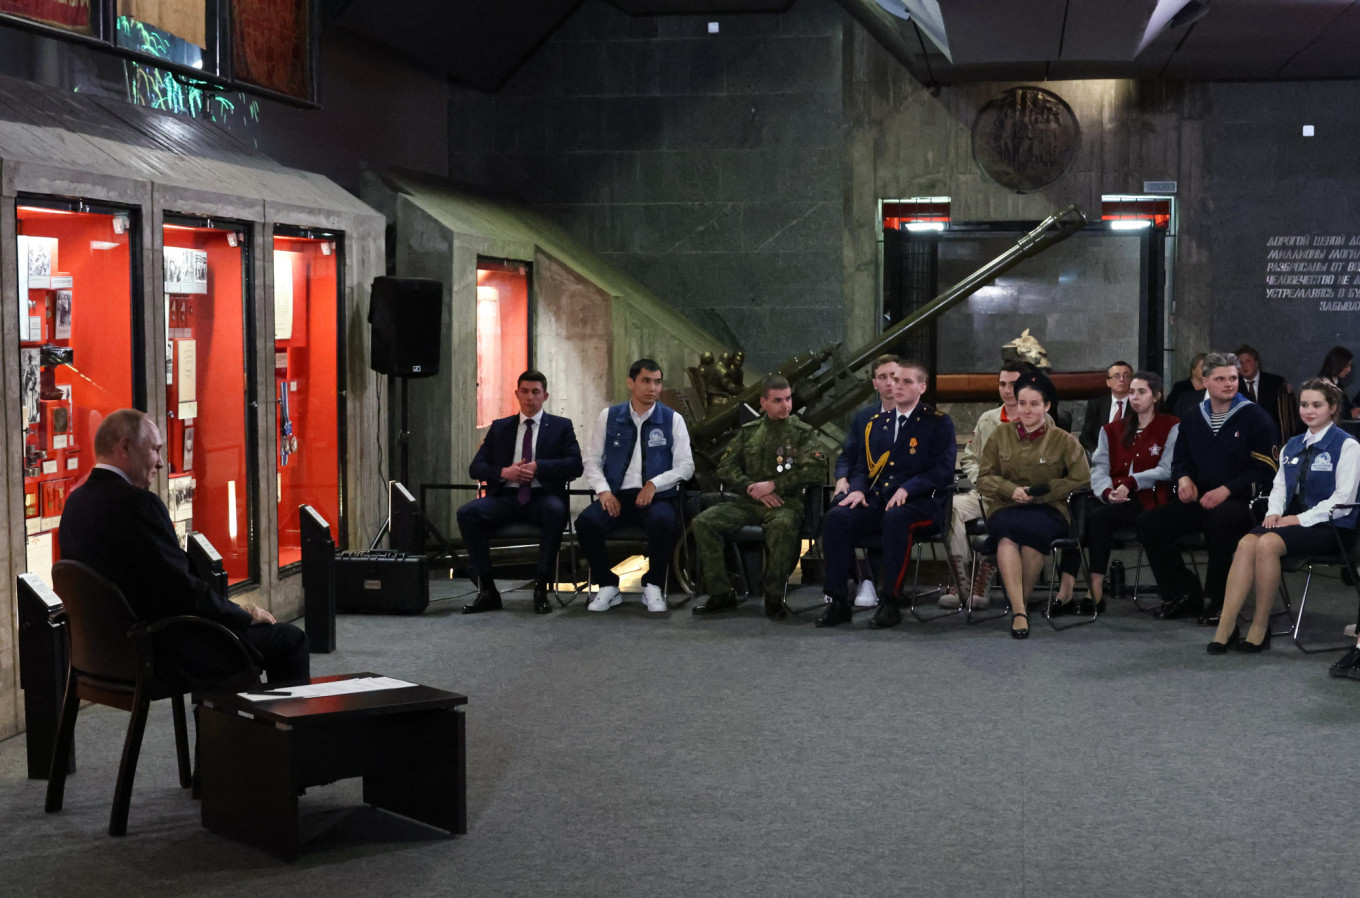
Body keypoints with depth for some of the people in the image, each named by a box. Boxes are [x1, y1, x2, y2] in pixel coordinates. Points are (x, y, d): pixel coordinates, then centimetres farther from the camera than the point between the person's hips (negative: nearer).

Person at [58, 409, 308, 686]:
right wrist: (244, 613, -6)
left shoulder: (76, 503, 7)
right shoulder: (136, 503, -22)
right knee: (288, 640, 0)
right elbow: (181, 588, -22)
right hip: (161, 653, -10)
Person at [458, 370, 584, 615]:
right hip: (505, 497, 3)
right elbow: (475, 468, 11)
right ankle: (486, 590, -21)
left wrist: (538, 467, -14)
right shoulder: (499, 427, 18)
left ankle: (541, 588, -27)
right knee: (467, 513, -26)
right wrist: (503, 472, -10)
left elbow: (575, 465, -2)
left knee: (556, 512, -38)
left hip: (541, 496, -2)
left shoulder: (561, 427, 12)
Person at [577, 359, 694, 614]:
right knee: (586, 521, -29)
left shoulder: (672, 420, 8)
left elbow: (685, 466, 4)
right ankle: (608, 588, -10)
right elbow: (592, 460, 11)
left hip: (656, 497, -1)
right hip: (616, 496, 1)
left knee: (665, 522, -36)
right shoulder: (609, 417, 11)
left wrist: (655, 484, -13)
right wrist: (603, 490, -7)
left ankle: (652, 587, -13)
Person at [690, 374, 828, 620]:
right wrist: (752, 487, -6)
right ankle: (721, 594, -12)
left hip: (786, 502, -4)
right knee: (702, 522, -19)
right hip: (749, 502, 4)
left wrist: (773, 485, -13)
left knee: (783, 525, -41)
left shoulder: (803, 433, 5)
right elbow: (725, 468, 12)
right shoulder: (749, 432, 15)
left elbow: (816, 470, -8)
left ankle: (774, 597, -26)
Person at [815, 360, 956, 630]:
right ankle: (837, 601, -21)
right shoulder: (877, 422, 20)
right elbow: (862, 465, 21)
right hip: (876, 499, 5)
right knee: (835, 517, -24)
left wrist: (906, 489, -20)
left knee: (895, 518, -40)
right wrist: (857, 489, -2)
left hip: (919, 501, -5)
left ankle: (890, 602, -33)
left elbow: (942, 471, -6)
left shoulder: (939, 423, 4)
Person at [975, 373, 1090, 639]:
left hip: (1048, 510, -1)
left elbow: (1081, 480, 2)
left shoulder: (1063, 440, 7)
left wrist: (1039, 492, -6)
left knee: (1031, 530, -38)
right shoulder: (1001, 435, 14)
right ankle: (1019, 612, -40)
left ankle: (1020, 601, -22)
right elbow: (984, 479, 13)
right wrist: (1010, 490, -8)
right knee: (1007, 535, -36)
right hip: (1006, 508, 1)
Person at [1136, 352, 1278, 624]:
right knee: (1148, 525, -10)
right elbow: (1180, 459, 25)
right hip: (1199, 500, 6)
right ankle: (1183, 595, 0)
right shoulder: (1193, 419, 16)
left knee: (1219, 518, -40)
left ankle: (1219, 601, -23)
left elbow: (1265, 469, -9)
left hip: (1240, 501, -6)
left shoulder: (1255, 417, -2)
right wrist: (1183, 478, 1)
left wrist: (1227, 489, -19)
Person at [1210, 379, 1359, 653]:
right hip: (1292, 519, 6)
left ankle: (1260, 628, -24)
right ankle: (1225, 628, -33)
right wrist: (1274, 512, -3)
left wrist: (1302, 519, -16)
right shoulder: (1293, 445, 19)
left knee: (1268, 543, -33)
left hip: (1329, 525, -6)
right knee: (1247, 543, -26)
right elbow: (1280, 485, 18)